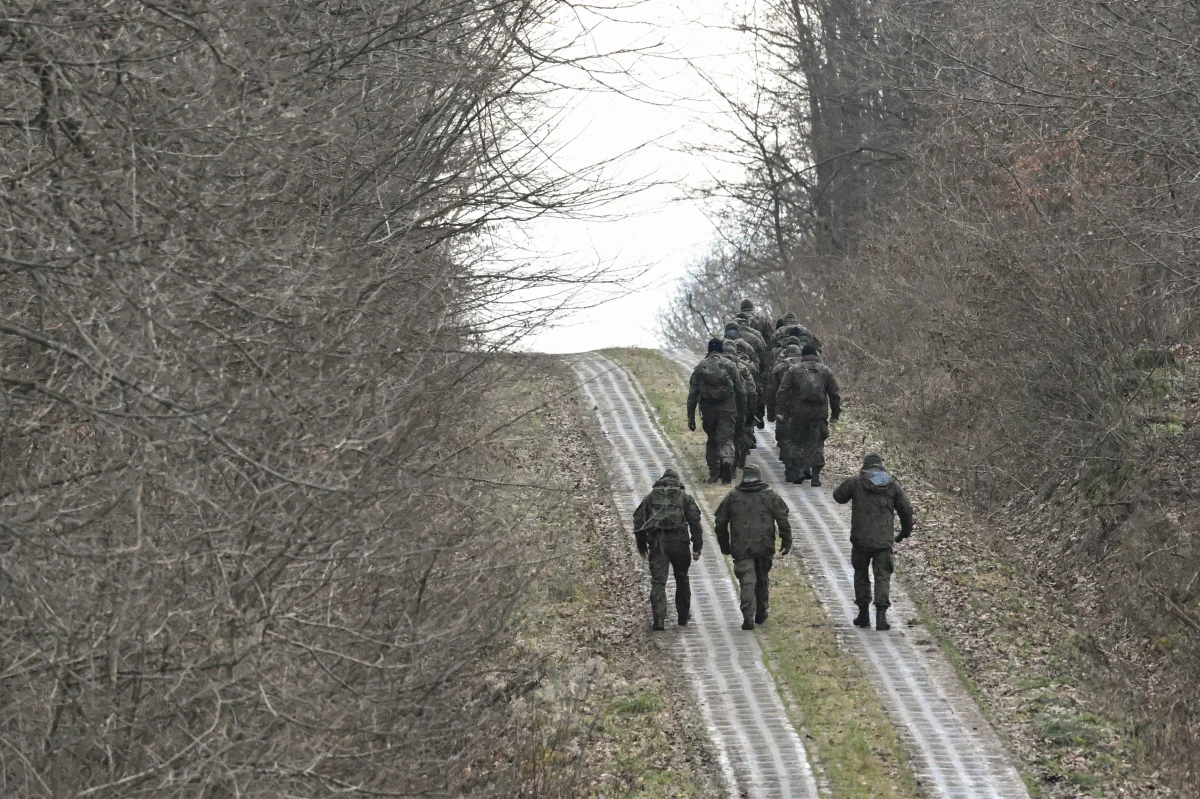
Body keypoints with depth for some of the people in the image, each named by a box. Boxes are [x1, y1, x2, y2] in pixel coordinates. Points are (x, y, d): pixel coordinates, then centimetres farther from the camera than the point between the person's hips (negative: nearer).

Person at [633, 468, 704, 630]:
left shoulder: (651, 496, 14)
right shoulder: (685, 497, 9)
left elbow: (638, 520, 11)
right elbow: (695, 521, 0)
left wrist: (641, 546, 17)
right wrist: (697, 547, 0)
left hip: (656, 543, 0)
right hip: (678, 542, 0)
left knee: (658, 581, -1)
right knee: (682, 579, 17)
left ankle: (659, 619, -13)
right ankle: (683, 615, 27)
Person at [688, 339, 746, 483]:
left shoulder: (700, 367, 4)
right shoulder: (730, 366, 3)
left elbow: (692, 393, 3)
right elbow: (741, 391, 5)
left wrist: (690, 416, 6)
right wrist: (742, 413, 13)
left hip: (708, 410, 2)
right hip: (727, 410, -2)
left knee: (712, 441, 16)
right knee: (726, 439, -3)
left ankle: (714, 473, 15)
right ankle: (727, 459, -33)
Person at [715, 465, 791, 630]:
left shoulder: (732, 497, 5)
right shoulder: (770, 496, 3)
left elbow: (720, 523, 9)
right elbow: (783, 520, -2)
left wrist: (724, 545, 18)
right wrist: (786, 542, 3)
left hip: (741, 548, -1)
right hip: (765, 547, 1)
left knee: (747, 582, -2)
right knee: (763, 580, 18)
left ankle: (748, 617, -12)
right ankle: (761, 613, 28)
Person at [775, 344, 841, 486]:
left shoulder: (793, 370, 4)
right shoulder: (826, 371, 9)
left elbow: (782, 392, -1)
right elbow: (835, 393, 10)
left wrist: (779, 410, 0)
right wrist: (835, 413, 16)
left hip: (799, 412, -1)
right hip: (819, 413, 1)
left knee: (795, 442, 10)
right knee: (817, 444, 5)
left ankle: (798, 470, -2)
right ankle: (815, 475, 1)